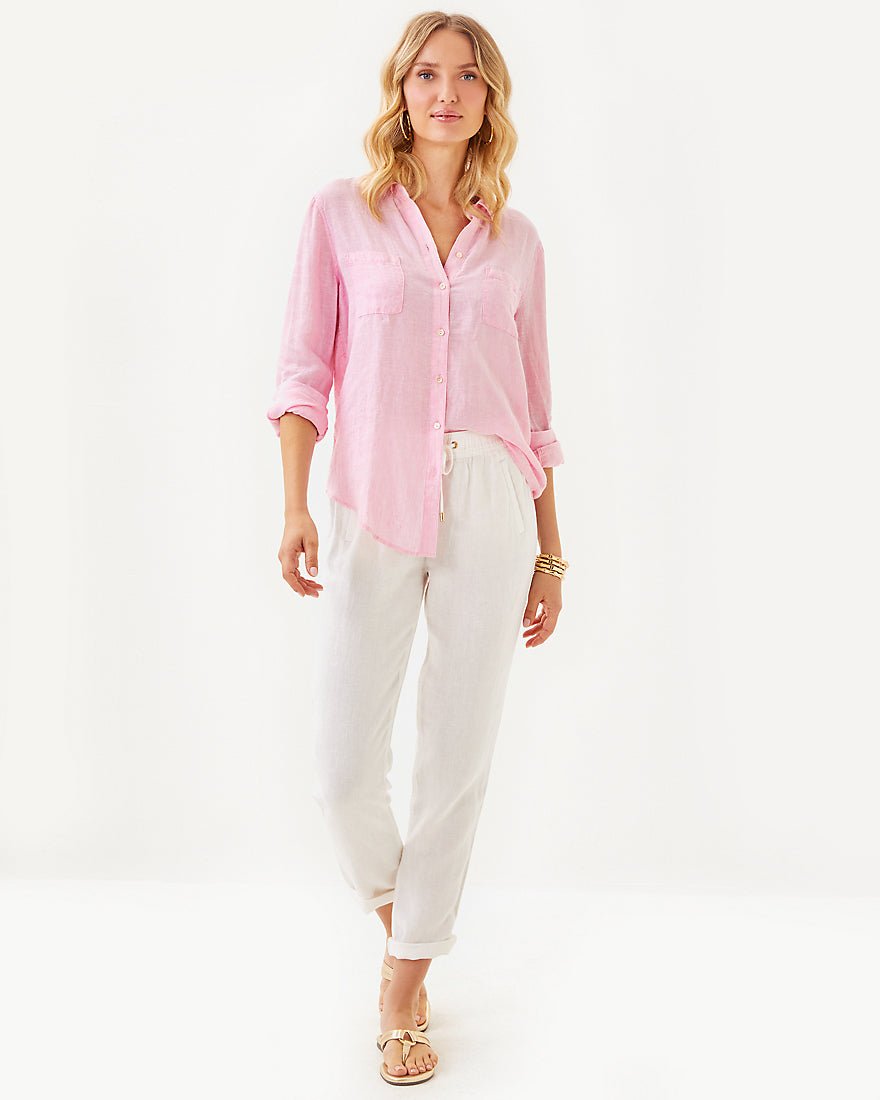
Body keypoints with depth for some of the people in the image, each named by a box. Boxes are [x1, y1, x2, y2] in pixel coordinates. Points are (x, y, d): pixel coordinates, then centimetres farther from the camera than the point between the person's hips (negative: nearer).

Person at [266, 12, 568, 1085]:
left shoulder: (514, 237, 12)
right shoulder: (343, 212, 7)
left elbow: (533, 402, 13)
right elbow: (304, 369, 2)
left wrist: (551, 550, 11)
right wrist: (295, 506, -11)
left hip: (491, 506, 2)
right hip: (373, 510, -1)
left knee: (458, 756, 3)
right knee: (344, 768, -2)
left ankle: (405, 984, 21)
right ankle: (389, 895, 34)